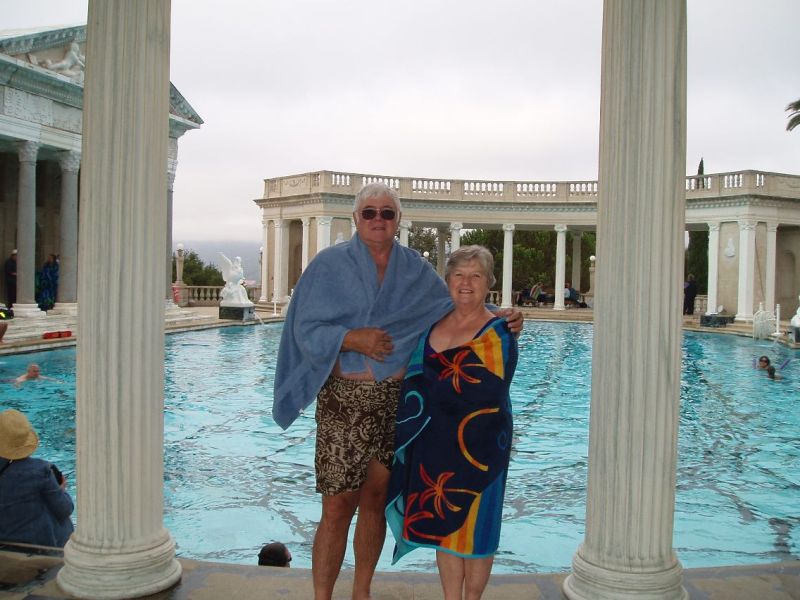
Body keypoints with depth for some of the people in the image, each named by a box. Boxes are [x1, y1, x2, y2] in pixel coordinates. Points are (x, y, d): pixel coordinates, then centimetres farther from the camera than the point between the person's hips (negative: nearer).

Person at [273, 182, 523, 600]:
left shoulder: (416, 269, 8)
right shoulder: (330, 264, -1)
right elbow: (307, 329, -5)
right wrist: (352, 338, -19)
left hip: (397, 399, 3)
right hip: (344, 398, -3)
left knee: (376, 499, 14)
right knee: (338, 506, -5)